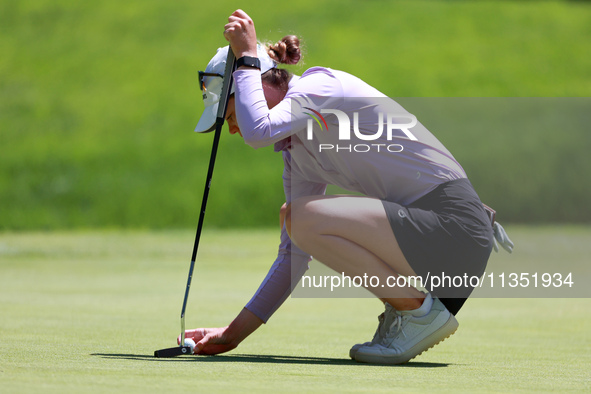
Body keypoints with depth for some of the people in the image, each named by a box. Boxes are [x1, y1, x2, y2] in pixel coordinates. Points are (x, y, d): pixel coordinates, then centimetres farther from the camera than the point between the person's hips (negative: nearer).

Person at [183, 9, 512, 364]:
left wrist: (247, 56, -9)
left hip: (455, 226, -9)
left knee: (304, 218, -21)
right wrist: (234, 333, 17)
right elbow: (293, 256, 19)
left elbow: (258, 131, -27)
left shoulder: (319, 83, -6)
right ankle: (400, 307, 13)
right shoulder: (297, 149, 18)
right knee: (294, 216, 14)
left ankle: (422, 310, -7)